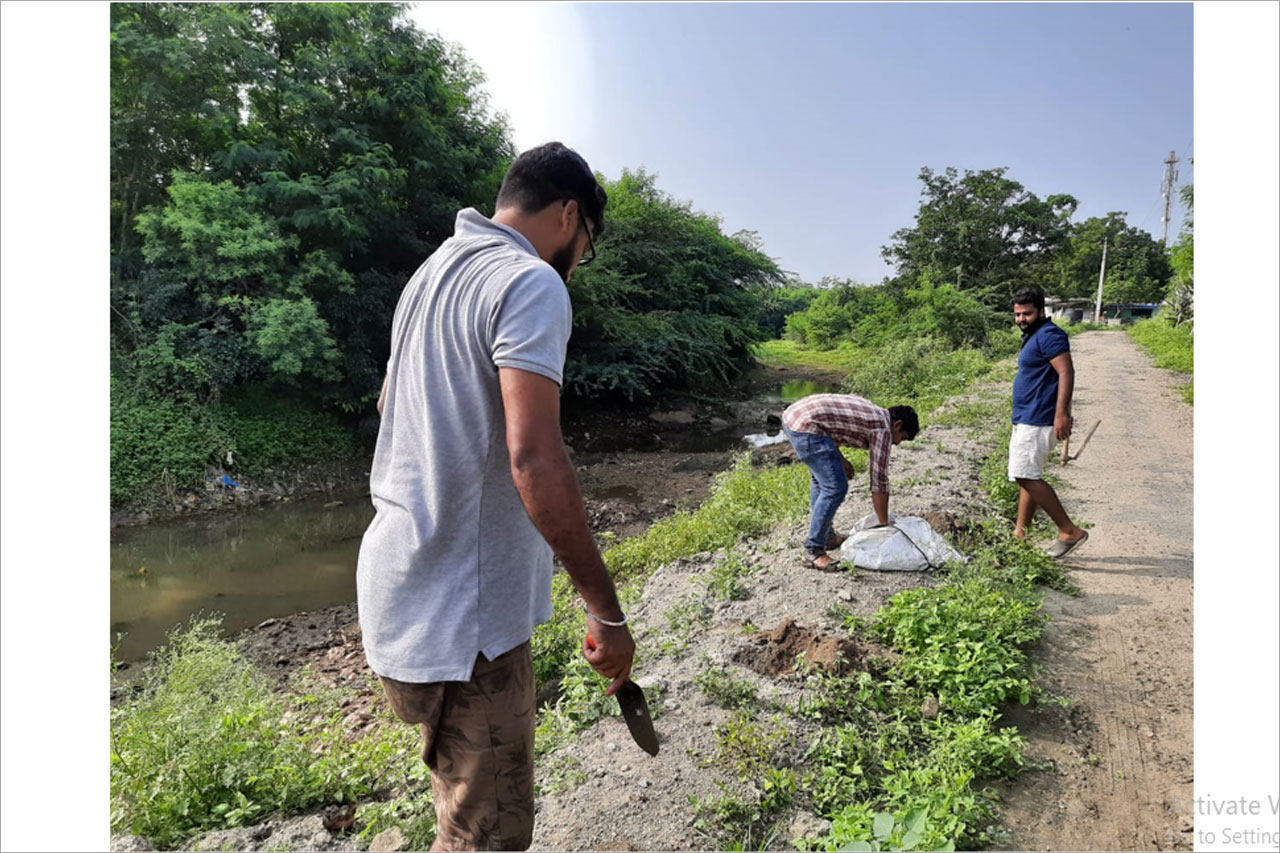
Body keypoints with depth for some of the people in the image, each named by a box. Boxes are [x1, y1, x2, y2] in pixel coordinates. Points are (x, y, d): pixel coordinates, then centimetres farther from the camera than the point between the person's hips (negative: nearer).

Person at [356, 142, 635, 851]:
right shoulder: (532, 285, -16)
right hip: (461, 612, -10)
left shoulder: (432, 270, 13)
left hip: (404, 576, 10)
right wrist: (606, 611, -20)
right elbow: (534, 460, -27)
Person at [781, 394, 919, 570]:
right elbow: (879, 481, -1)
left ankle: (826, 535, 34)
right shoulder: (882, 429, -2)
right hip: (805, 426, -10)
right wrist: (884, 525, 8)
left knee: (821, 479, 24)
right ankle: (814, 551, 0)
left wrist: (840, 460, 21)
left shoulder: (869, 410, 23)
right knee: (835, 488, -6)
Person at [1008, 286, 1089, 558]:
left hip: (1036, 420, -11)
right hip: (1026, 419, 11)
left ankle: (1069, 531, -6)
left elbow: (1066, 373, -22)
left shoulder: (1049, 335, -13)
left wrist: (1062, 413, -30)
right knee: (1027, 477, 12)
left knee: (1027, 476, -13)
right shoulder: (1032, 337, 18)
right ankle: (1020, 534, 18)